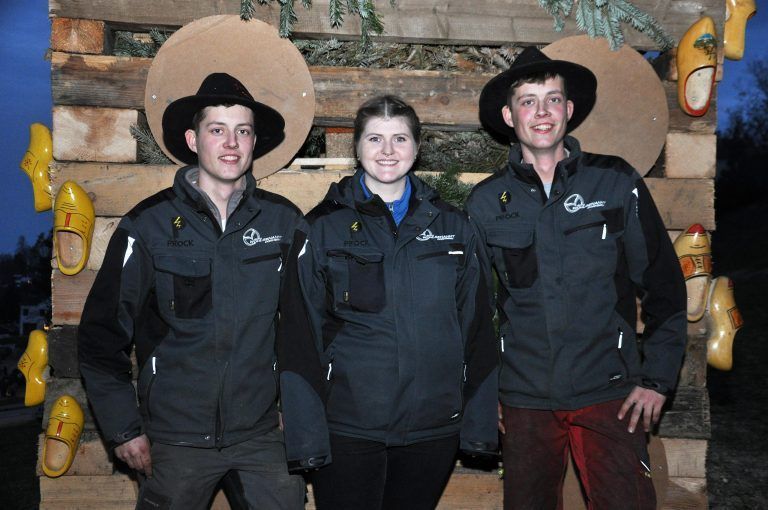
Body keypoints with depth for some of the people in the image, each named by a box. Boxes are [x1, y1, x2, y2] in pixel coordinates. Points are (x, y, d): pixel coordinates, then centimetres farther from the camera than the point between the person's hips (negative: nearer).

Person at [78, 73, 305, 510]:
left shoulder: (284, 221, -1)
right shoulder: (149, 224, -6)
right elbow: (102, 334, -1)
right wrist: (124, 429, -3)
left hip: (264, 435, 2)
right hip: (177, 439, -1)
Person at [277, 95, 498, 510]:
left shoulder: (451, 226, 6)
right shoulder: (324, 227, -2)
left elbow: (476, 328, 7)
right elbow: (300, 336, -4)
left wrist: (479, 423, 4)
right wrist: (306, 436, -8)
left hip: (433, 429, 3)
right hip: (347, 428, -2)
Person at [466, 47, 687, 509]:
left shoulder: (617, 183, 0)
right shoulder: (487, 202, 3)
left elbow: (664, 284, 4)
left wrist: (658, 378, 0)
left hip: (609, 393, -1)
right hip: (524, 399, 1)